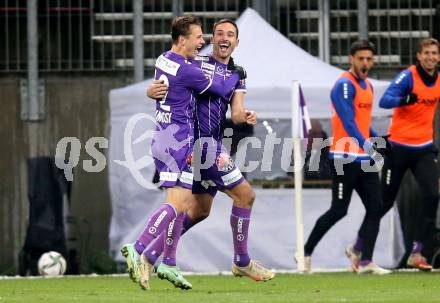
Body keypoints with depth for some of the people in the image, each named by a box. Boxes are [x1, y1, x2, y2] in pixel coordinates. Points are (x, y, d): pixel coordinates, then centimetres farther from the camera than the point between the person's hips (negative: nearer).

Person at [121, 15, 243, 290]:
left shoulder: (163, 60, 9)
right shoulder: (187, 71, -17)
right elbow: (223, 91, -6)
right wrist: (237, 76, 16)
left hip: (163, 137, 10)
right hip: (178, 141, -10)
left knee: (182, 203, 12)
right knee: (178, 203, -13)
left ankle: (169, 264, 11)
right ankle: (137, 250, -23)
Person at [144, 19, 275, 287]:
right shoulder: (195, 64, -2)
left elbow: (236, 113, 2)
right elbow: (162, 86, -1)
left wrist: (246, 116, -21)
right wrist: (153, 91, -24)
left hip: (212, 143, 8)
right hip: (202, 141, -8)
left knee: (200, 210, 13)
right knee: (245, 194, -7)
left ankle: (150, 256, 17)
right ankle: (242, 262, 3)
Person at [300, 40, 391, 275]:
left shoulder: (367, 86, 16)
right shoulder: (345, 85, -12)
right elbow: (348, 122, -21)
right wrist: (368, 146, -28)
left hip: (364, 159, 8)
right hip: (345, 159, -8)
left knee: (375, 207, -2)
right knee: (338, 211, -5)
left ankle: (365, 262, -2)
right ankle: (306, 253, 9)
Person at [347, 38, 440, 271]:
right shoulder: (408, 76, -14)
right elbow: (385, 101, -26)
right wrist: (405, 99, -43)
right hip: (399, 147, -4)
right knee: (385, 201, 3)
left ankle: (416, 254, -8)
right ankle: (357, 248, 21)